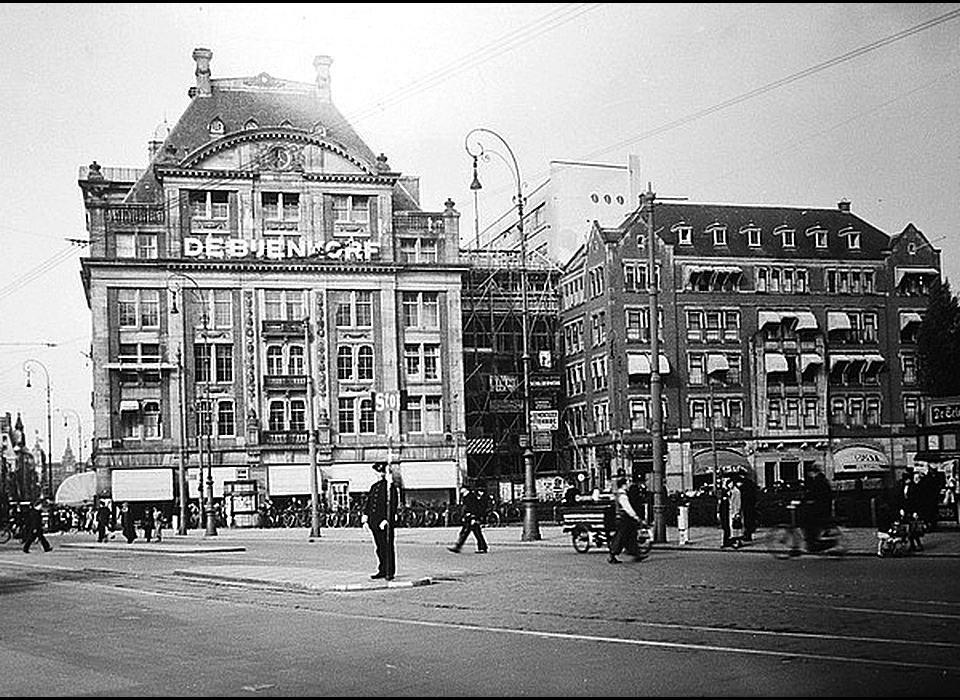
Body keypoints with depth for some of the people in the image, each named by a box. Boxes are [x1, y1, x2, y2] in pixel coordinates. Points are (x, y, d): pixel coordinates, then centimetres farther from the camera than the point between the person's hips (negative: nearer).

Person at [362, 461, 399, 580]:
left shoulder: (391, 487, -8)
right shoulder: (374, 487, 16)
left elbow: (392, 506, -13)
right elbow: (368, 502, 19)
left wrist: (385, 520, -19)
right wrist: (365, 517, 10)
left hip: (384, 522, -7)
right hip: (374, 521, 7)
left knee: (387, 547, -3)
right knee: (379, 548, 12)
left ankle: (390, 572, 3)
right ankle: (382, 570, 20)